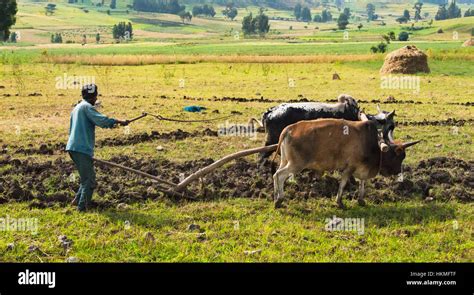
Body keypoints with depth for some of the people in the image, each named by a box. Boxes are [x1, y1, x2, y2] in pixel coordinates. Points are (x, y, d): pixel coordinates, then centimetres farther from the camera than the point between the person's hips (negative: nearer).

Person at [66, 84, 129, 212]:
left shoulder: (76, 108, 21)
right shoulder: (87, 107, -8)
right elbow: (101, 120, -23)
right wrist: (118, 122, -16)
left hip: (72, 147, 9)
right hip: (82, 148, -9)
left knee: (87, 177, 19)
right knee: (89, 179, -5)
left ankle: (77, 200, 18)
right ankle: (82, 206, -6)